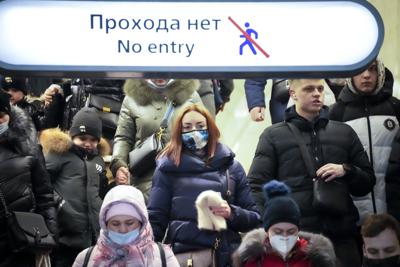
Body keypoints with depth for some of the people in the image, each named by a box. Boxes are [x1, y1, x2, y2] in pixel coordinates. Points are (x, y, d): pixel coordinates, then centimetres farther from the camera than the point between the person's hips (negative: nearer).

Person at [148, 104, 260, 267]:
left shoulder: (231, 166, 11)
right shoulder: (168, 168, 6)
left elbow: (255, 218, 10)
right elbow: (155, 220, 1)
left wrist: (232, 213, -9)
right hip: (181, 254, -2)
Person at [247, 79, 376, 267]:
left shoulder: (344, 132, 16)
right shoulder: (273, 135, 9)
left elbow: (367, 183, 18)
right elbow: (257, 187, 4)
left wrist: (346, 170, -3)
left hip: (341, 237, 2)